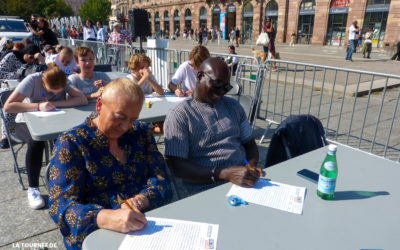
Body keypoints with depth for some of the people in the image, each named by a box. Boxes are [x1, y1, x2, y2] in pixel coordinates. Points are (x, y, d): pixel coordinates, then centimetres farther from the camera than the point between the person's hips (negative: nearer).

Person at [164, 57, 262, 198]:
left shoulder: (233, 106, 16)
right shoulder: (178, 115, -4)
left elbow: (250, 144, 19)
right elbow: (176, 166, -13)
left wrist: (252, 168, -4)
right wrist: (226, 174, -23)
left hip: (242, 181, 6)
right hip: (203, 190, -6)